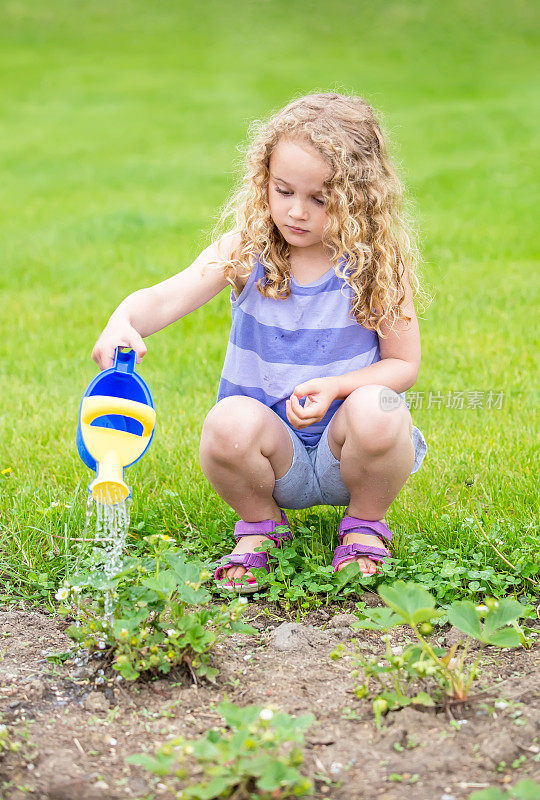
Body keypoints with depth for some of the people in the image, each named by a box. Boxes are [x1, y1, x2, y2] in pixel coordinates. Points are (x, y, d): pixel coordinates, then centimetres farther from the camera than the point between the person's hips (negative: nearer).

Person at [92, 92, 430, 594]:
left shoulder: (376, 264, -8)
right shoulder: (244, 251, -6)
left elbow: (404, 364, -3)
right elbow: (167, 297, -19)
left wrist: (336, 387, -21)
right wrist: (123, 322, -42)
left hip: (344, 455, 0)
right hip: (276, 449, 1)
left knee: (376, 412, -33)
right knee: (229, 422, -32)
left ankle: (366, 524, 1)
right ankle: (259, 525, 2)